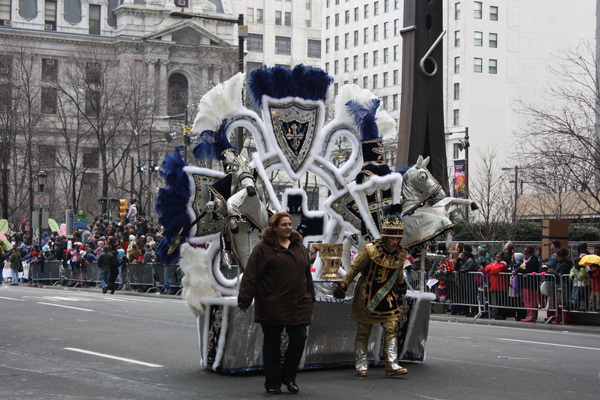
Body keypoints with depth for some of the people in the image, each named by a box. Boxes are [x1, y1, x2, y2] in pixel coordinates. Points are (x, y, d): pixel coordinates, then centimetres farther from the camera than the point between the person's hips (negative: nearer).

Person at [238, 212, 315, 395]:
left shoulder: (300, 247, 13)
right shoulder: (263, 248, -5)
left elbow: (307, 274, 20)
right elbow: (251, 275, -8)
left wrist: (310, 297, 20)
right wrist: (245, 299, -13)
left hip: (298, 304, 5)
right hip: (272, 305, -4)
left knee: (299, 338, -2)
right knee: (272, 343, 4)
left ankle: (288, 376, 17)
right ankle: (273, 382, 15)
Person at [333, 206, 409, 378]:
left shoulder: (401, 252, -3)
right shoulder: (371, 250, -19)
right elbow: (354, 269, -11)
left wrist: (401, 285, 34)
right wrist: (342, 287, -8)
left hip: (387, 297, 4)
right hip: (367, 296, -4)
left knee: (391, 329, -5)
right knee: (363, 331, 5)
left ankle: (392, 366, -3)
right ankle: (361, 365, 16)